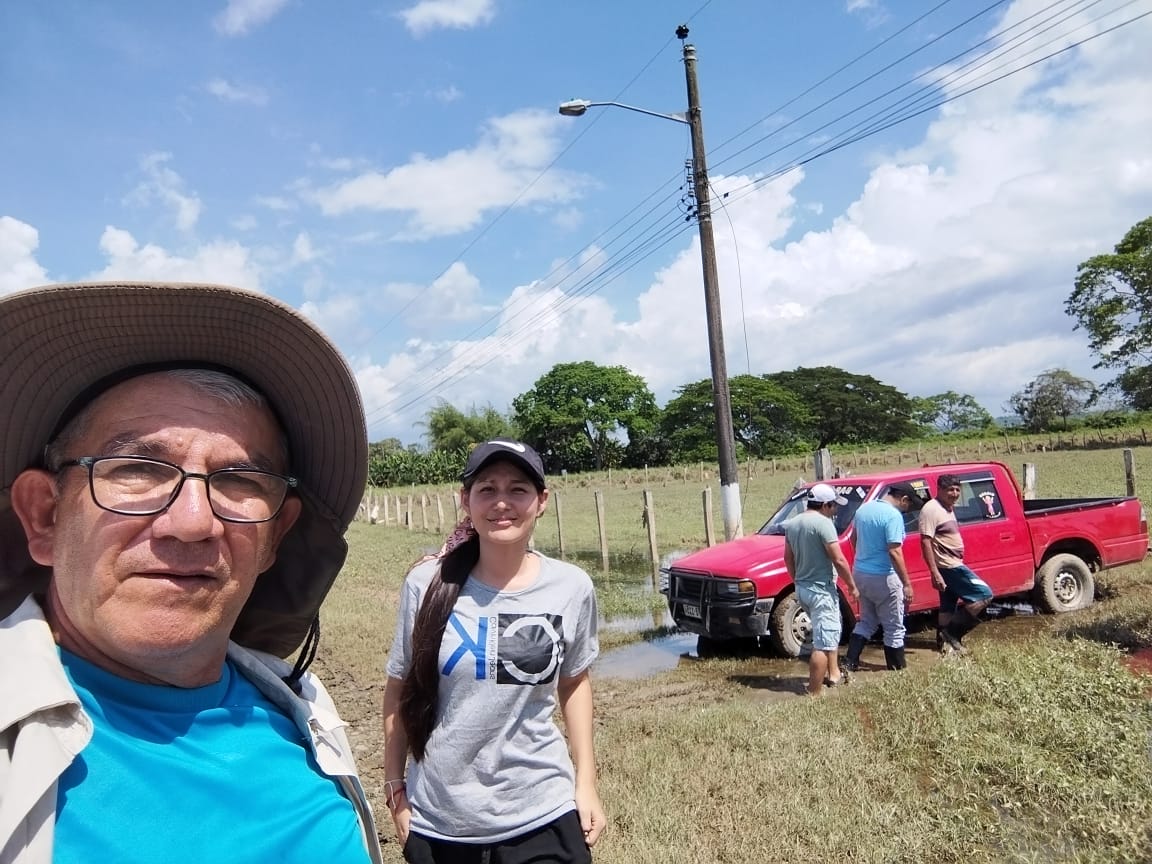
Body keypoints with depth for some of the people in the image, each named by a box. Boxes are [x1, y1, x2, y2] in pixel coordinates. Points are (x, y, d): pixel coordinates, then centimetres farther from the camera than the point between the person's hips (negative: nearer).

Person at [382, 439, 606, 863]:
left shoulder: (572, 588, -8)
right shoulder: (426, 585, -11)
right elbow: (399, 690, 0)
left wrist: (586, 781, 4)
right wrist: (395, 789, 2)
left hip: (542, 816, 0)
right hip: (436, 820, 0)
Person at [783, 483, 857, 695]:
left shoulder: (792, 524, 8)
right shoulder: (823, 523, -17)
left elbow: (788, 558, 14)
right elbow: (839, 560, -17)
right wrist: (852, 586, -6)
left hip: (802, 588, 9)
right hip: (821, 590, -9)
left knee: (833, 631, 28)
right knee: (822, 644, -4)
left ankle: (833, 674, 35)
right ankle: (814, 694, -2)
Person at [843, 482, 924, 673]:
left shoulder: (864, 508, 6)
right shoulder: (893, 515, -19)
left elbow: (853, 538, 17)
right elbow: (894, 552, -23)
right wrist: (907, 583, -19)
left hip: (860, 573, 8)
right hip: (883, 578, -8)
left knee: (866, 621, 20)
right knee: (894, 628, 9)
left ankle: (850, 662, 15)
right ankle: (897, 668, 20)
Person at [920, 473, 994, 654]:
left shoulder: (949, 508, 13)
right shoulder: (931, 509, -18)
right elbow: (925, 541, -23)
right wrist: (935, 572, -27)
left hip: (953, 564, 10)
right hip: (948, 566, -10)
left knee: (948, 607, 13)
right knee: (984, 594, -8)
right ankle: (952, 633, -4)